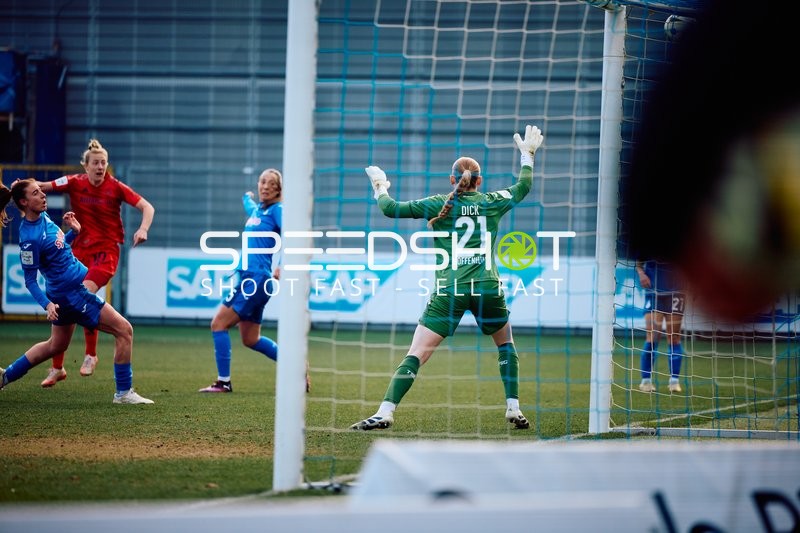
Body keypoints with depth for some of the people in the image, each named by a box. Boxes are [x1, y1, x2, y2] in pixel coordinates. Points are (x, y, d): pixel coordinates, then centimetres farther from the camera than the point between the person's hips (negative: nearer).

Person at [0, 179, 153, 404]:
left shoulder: (43, 217, 3)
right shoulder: (29, 238, -24)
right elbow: (30, 280, -18)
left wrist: (74, 231, 2)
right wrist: (47, 304, -31)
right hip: (71, 291, -10)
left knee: (56, 345, 26)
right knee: (124, 330, -7)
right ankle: (124, 392, 1)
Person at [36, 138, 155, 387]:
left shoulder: (116, 187, -6)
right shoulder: (75, 183, -1)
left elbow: (147, 207, -7)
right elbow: (43, 187, -11)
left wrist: (143, 229, -26)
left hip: (106, 252, -3)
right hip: (79, 251, 3)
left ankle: (90, 355, -11)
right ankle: (57, 368, 13)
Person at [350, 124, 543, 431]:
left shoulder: (439, 205, 4)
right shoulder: (491, 203, 10)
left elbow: (390, 209, 5)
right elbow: (523, 187, 29)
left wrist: (380, 187, 25)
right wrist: (527, 155, 44)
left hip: (449, 290, -2)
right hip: (487, 287, 2)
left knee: (416, 355, -5)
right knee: (505, 343, 27)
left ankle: (385, 413, -17)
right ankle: (514, 409, 19)